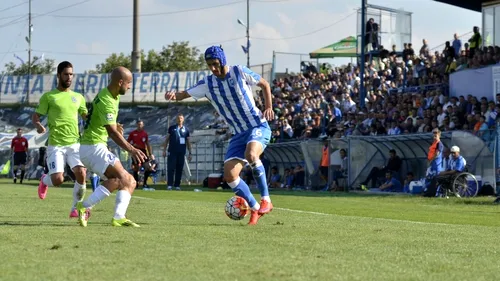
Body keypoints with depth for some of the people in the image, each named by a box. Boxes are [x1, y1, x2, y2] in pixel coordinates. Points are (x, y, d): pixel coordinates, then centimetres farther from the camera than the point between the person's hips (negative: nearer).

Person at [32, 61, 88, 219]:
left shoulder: (78, 97, 14)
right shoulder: (48, 96, 3)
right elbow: (36, 116, 1)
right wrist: (38, 125, -22)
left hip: (74, 143, 3)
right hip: (56, 145, -3)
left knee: (81, 173, -19)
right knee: (58, 180, -14)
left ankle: (76, 209, -1)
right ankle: (44, 180, 26)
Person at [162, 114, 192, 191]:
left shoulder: (186, 129, 10)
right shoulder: (172, 128, 8)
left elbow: (188, 142, 14)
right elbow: (167, 139, 11)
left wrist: (190, 153, 9)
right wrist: (164, 150, 3)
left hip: (181, 153, 2)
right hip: (172, 152, -2)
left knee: (179, 169, 3)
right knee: (171, 168, -6)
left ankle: (177, 185, 9)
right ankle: (169, 185, -6)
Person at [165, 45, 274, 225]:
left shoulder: (239, 72, -7)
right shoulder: (207, 84, 2)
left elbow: (264, 84, 6)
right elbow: (185, 94, 0)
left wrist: (269, 107, -5)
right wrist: (174, 95, -23)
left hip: (258, 126, -5)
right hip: (238, 134, 5)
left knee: (251, 154, -36)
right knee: (229, 175, -8)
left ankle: (266, 200, -24)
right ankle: (255, 209, 10)